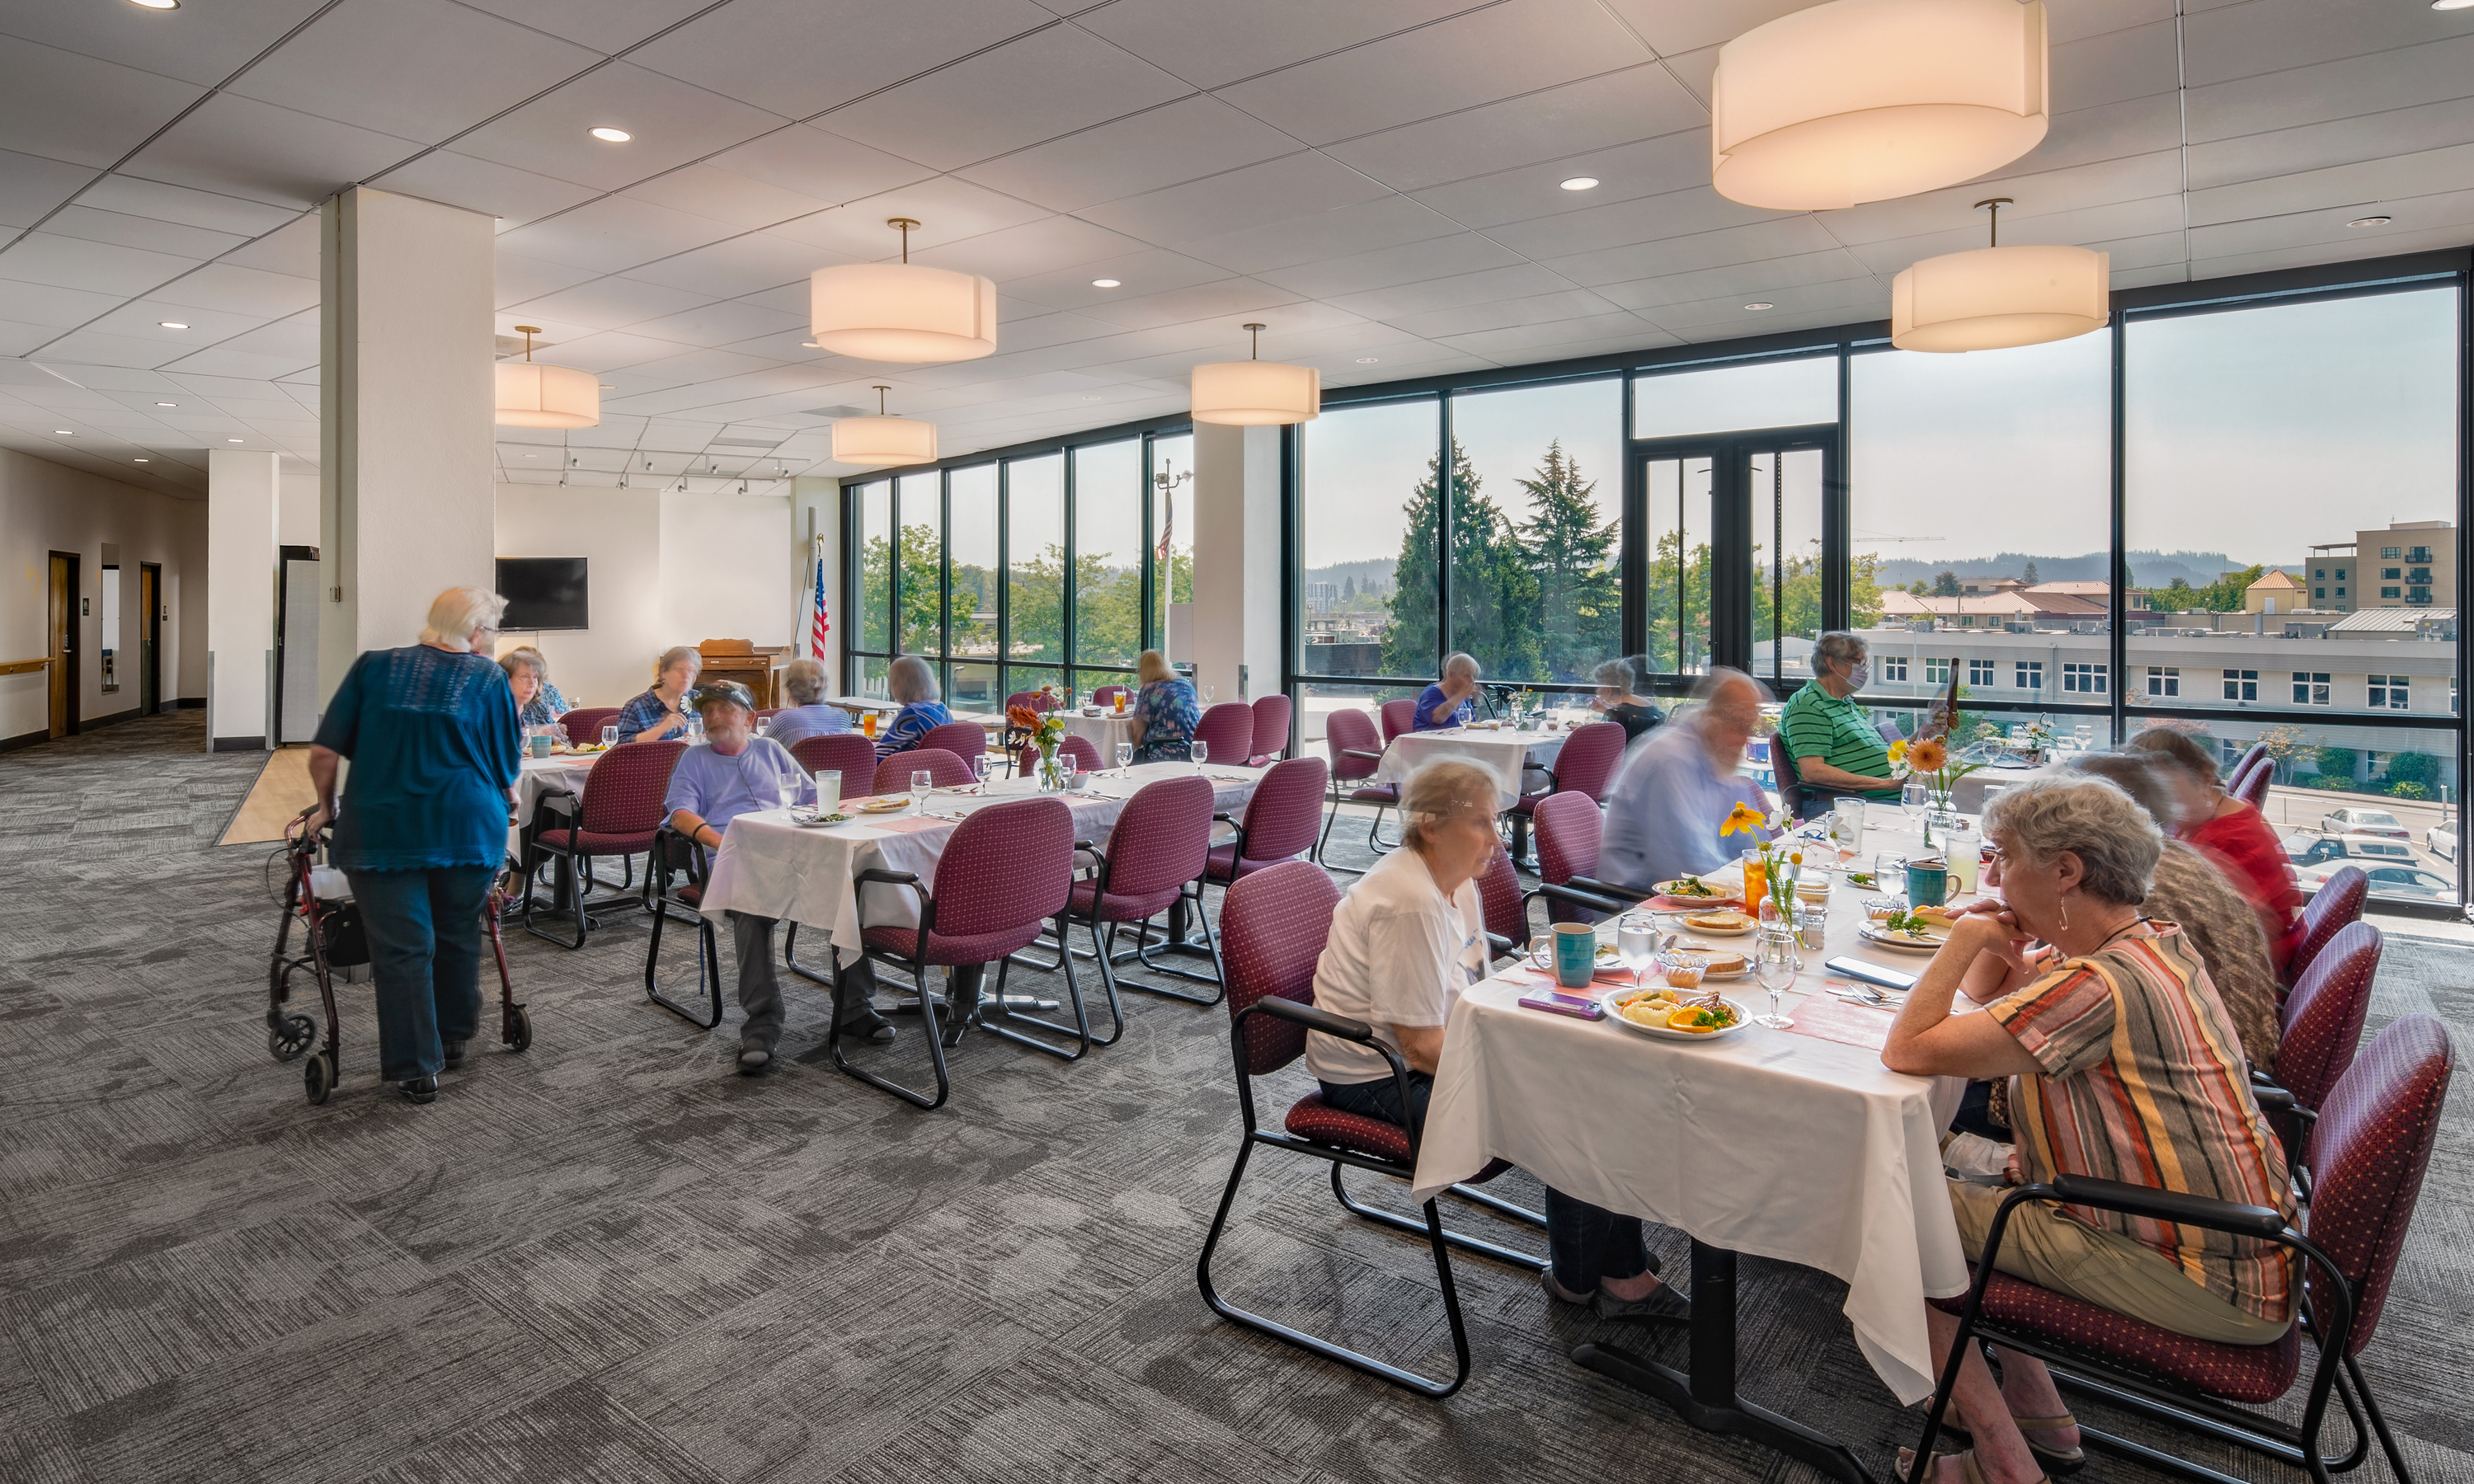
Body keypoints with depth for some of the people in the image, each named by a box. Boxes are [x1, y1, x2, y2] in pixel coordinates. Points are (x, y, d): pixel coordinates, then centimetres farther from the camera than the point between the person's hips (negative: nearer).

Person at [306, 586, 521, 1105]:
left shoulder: (373, 665, 6)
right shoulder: (489, 678, 2)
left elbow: (324, 751, 3)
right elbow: (507, 768, 4)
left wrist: (326, 807, 19)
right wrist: (509, 802, 25)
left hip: (381, 828, 0)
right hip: (469, 828, 0)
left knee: (401, 950, 7)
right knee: (459, 937, 19)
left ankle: (416, 1070, 11)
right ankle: (453, 1038, 34)